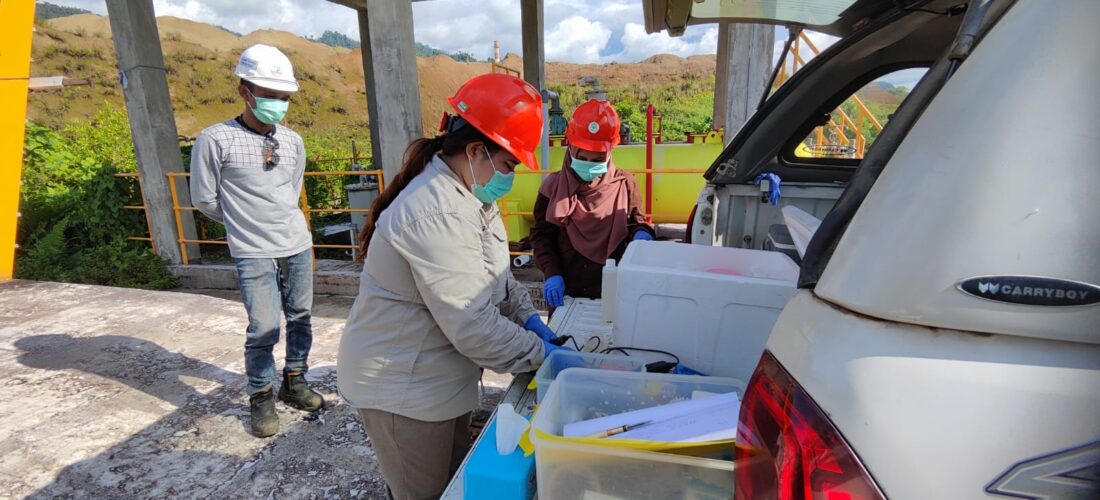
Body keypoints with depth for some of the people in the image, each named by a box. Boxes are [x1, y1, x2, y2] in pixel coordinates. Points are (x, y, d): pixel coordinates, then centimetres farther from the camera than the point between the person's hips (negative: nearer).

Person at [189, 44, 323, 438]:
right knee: (263, 329, -3)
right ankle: (261, 398, 19)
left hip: (298, 247, 5)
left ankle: (294, 382, 31)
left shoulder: (292, 142, 6)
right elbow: (205, 200, 0)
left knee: (300, 318, 13)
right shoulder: (215, 140, -9)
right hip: (254, 254, -5)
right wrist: (246, 223, 10)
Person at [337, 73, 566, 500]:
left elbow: (495, 276, 12)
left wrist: (529, 317, -1)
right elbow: (473, 325, -30)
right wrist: (542, 353, -19)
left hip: (438, 377, 9)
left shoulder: (471, 196, 4)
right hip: (401, 388, -9)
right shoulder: (436, 215, -30)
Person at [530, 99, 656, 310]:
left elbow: (636, 223, 8)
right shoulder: (553, 186, -2)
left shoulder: (624, 184, -2)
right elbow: (541, 235, -1)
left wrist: (641, 234, -16)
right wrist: (552, 273, -14)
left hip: (612, 292, 0)